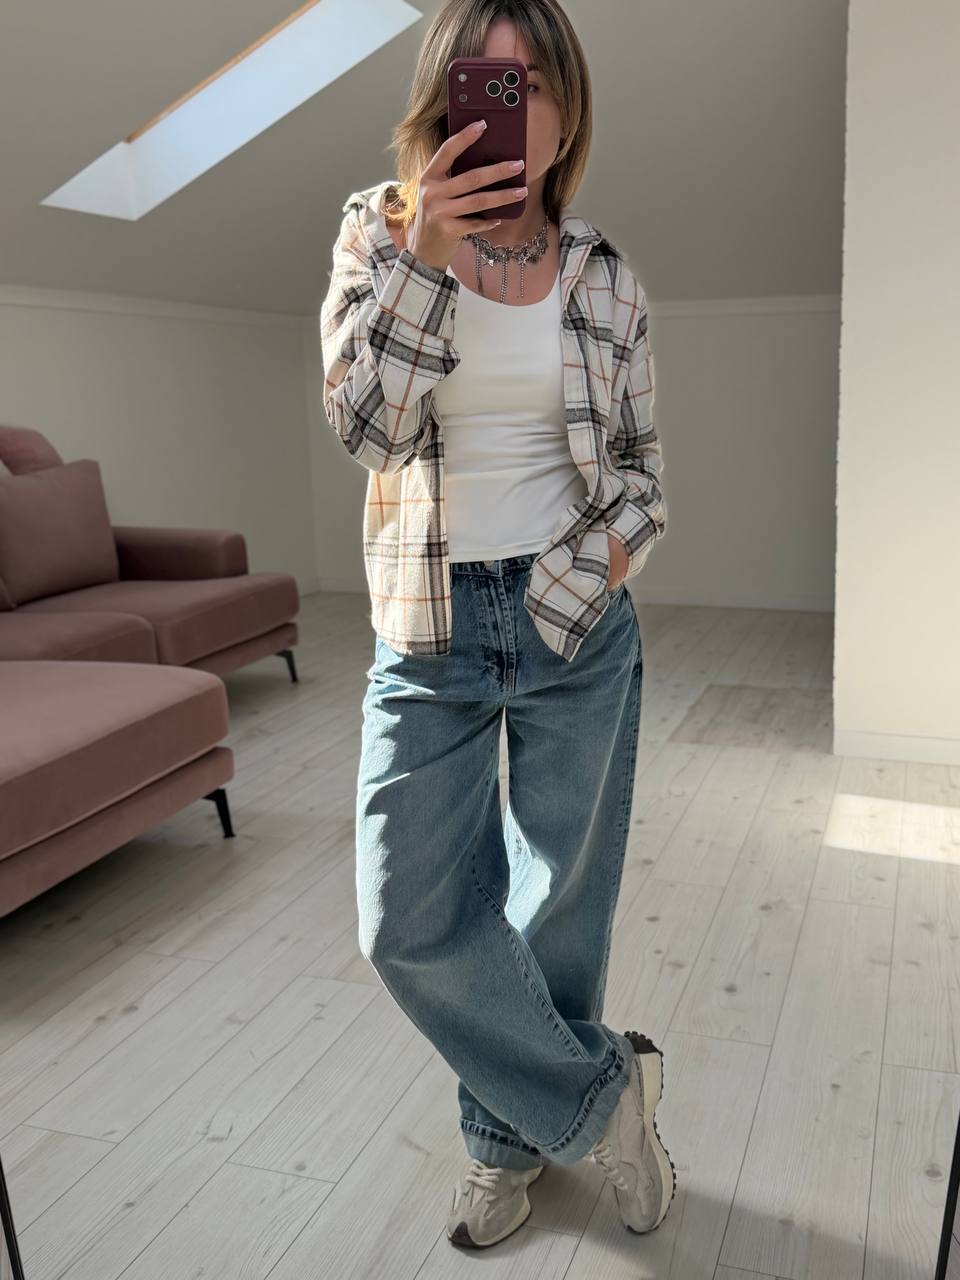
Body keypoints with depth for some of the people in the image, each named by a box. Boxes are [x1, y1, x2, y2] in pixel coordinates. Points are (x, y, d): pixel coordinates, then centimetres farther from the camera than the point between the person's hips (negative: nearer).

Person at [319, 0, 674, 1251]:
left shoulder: (604, 274, 3)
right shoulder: (379, 229, 1)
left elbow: (641, 456, 11)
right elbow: (366, 422, -13)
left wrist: (618, 547, -8)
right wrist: (423, 247, -19)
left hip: (580, 626, 1)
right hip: (430, 630, 0)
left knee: (560, 897, 11)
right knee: (409, 920, -1)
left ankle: (512, 1133, 38)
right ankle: (602, 1088, 25)